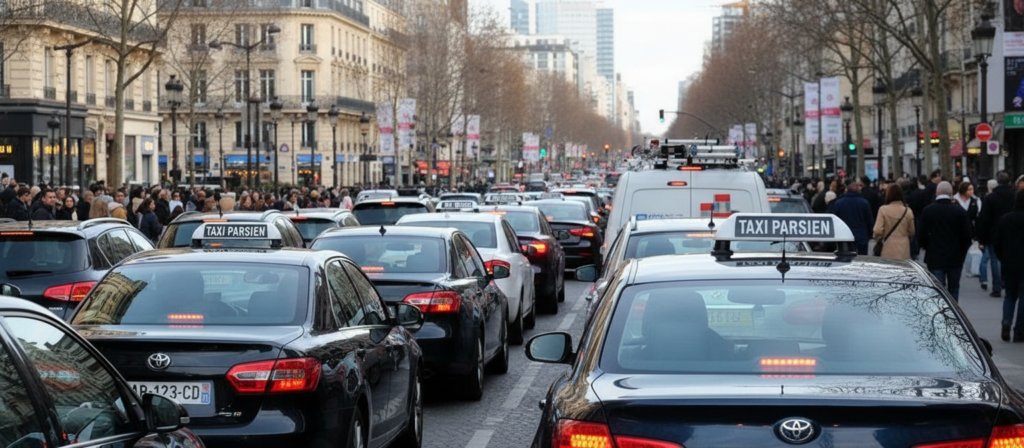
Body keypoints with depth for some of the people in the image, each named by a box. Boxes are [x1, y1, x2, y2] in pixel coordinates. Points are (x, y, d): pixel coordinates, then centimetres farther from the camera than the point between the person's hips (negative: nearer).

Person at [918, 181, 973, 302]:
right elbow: (967, 236, -3)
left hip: (935, 257, -1)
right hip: (955, 258, 1)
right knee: (954, 289, 14)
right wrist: (961, 253, 12)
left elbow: (921, 236, -4)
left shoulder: (928, 211, -7)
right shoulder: (959, 211, -5)